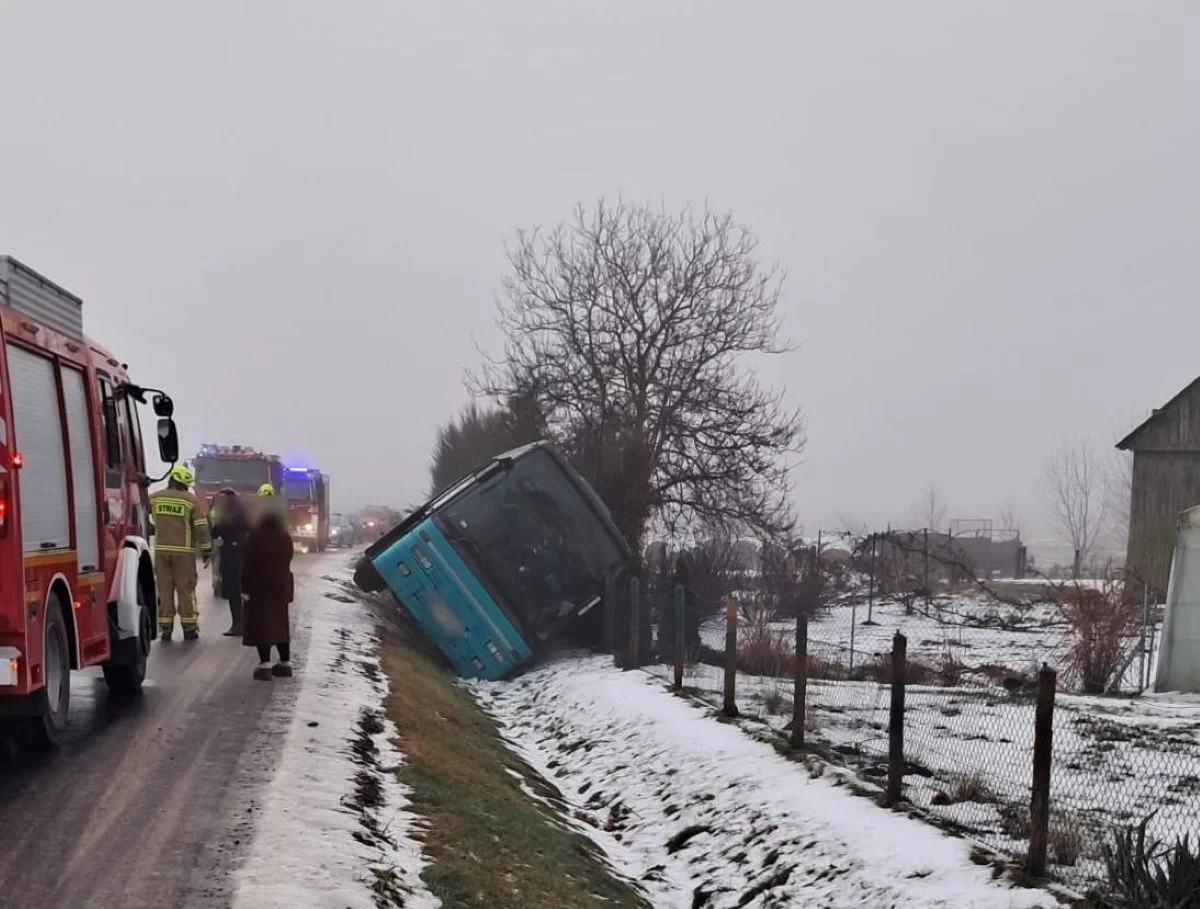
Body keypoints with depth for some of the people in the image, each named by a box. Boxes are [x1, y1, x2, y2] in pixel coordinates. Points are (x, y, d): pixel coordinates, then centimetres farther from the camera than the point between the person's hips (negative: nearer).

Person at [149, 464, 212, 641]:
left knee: (164, 589, 8)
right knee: (186, 589, 4)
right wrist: (206, 550, 0)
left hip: (161, 550, 2)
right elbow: (201, 527, -7)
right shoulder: (190, 500, -6)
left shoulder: (154, 498, 2)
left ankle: (165, 628, 7)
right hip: (184, 551, -2)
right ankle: (189, 628, 5)